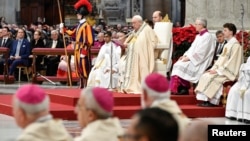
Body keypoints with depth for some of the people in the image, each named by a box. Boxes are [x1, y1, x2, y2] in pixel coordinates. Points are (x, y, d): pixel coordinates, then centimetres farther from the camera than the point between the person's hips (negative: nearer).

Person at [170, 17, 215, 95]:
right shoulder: (198, 36, 19)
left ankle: (184, 89, -16)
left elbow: (200, 52, -19)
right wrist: (185, 55, 3)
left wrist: (189, 58, -19)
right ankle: (176, 88, -15)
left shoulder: (207, 36, -12)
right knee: (177, 64, -10)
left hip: (200, 63, -9)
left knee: (182, 66, -25)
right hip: (192, 59, 9)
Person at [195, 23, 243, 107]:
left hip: (228, 73, -9)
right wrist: (214, 68, 3)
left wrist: (218, 71, -20)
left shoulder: (235, 45, -13)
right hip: (222, 70, 9)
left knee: (210, 77, -24)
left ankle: (211, 101, -17)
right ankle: (206, 100, -11)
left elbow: (232, 62, -20)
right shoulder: (228, 44, 17)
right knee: (204, 76, -6)